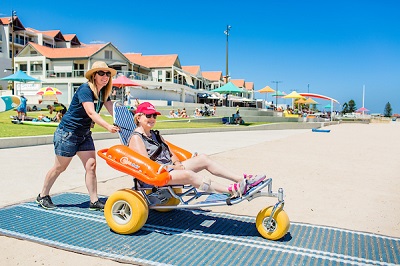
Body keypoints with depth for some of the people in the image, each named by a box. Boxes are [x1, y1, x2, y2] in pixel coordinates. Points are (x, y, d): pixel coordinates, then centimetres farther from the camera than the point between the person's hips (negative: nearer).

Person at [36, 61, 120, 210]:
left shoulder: (103, 93, 3)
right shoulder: (85, 89, -21)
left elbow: (113, 111, -5)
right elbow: (91, 113, -34)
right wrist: (108, 127, -47)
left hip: (85, 134, 7)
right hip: (68, 132, -7)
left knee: (91, 166, -2)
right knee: (60, 167, 6)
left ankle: (94, 201, 4)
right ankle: (42, 196, 26)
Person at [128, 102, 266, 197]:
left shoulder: (155, 134, 20)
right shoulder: (136, 138, -7)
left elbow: (170, 152, 19)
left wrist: (177, 163, -3)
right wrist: (173, 167, -15)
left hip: (170, 168, 9)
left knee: (203, 158, -8)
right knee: (188, 174, -36)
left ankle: (243, 180, -17)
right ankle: (231, 191, -44)